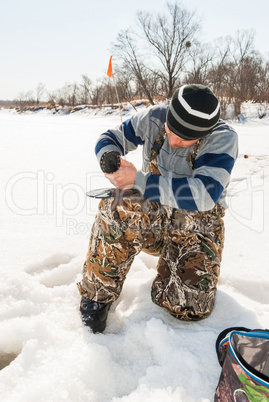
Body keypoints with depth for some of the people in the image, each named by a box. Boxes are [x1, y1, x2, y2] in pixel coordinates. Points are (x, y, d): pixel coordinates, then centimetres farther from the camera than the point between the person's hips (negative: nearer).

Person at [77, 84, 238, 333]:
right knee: (120, 210, -36)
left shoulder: (223, 139, -19)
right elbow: (110, 138, 6)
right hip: (152, 214, 2)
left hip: (196, 222, -1)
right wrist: (109, 158, -21)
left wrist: (139, 181, -32)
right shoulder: (153, 119, -8)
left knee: (191, 305, -20)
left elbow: (203, 195, -31)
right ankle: (98, 294, -15)